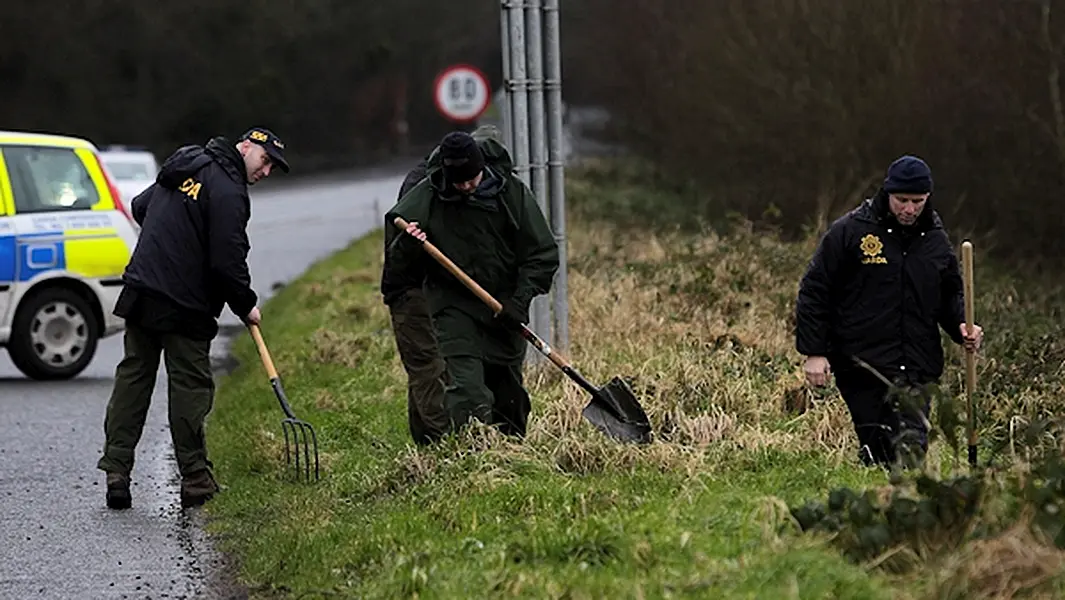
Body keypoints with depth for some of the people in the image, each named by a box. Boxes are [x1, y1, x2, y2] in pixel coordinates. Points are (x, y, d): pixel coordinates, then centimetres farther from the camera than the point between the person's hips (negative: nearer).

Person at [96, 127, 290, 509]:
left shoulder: (183, 167, 14)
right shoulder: (228, 191, -14)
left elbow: (140, 207, 28)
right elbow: (228, 260, -18)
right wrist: (245, 305, -3)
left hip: (139, 292, 8)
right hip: (184, 306, -8)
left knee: (133, 376, 8)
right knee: (191, 386, 0)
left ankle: (116, 471, 5)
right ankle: (195, 484, 4)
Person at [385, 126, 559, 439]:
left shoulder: (512, 191, -6)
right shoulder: (425, 197, -8)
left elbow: (543, 254, 0)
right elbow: (397, 263, -1)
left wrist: (520, 301, -11)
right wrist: (407, 246, -25)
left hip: (504, 306, 2)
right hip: (453, 305, -2)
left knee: (508, 390, 9)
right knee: (466, 385, -19)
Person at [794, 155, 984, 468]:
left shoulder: (936, 240, 13)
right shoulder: (849, 231, -1)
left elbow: (951, 293, 26)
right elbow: (814, 292, 1)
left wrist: (961, 326, 4)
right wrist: (814, 352, -4)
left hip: (918, 371, 3)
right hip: (861, 369, -3)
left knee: (912, 448, -7)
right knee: (878, 452, -7)